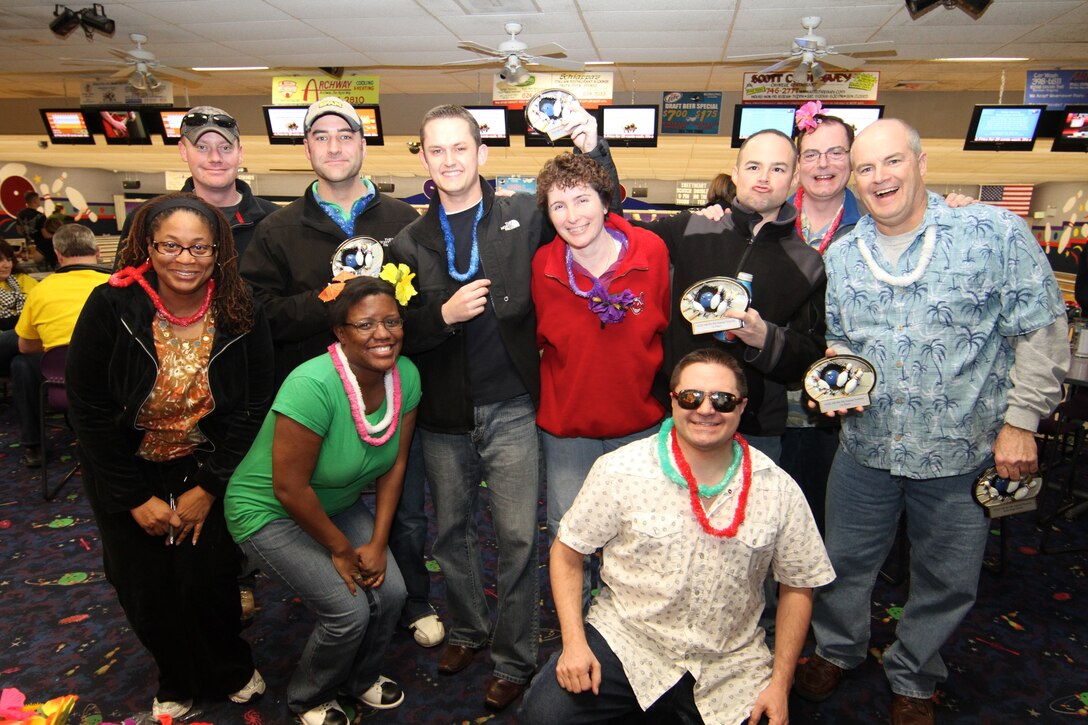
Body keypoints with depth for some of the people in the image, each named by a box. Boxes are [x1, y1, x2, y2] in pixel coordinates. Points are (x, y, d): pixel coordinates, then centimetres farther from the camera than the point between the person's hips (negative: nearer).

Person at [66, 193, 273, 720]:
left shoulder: (241, 316, -15)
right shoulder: (111, 307, -19)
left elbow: (252, 407, -9)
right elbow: (88, 411, -13)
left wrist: (208, 488, -11)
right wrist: (136, 498, -11)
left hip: (206, 470, 0)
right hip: (127, 472, 0)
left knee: (208, 576, -3)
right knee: (146, 590, 6)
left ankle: (228, 670, 30)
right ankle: (179, 680, 38)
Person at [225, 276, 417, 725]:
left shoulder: (405, 376, -15)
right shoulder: (312, 386, -34)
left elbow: (395, 464, -5)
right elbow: (289, 488, -28)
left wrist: (377, 543, -8)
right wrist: (341, 550, -15)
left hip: (339, 502, 6)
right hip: (269, 511, -6)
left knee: (391, 592, -6)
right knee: (349, 611, -13)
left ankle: (359, 678, 28)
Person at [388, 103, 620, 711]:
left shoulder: (522, 216, -1)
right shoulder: (411, 242, 4)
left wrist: (592, 149, -11)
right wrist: (444, 314, -16)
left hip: (510, 410, -3)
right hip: (443, 415, 3)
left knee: (518, 538, 4)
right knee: (453, 531, 18)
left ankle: (515, 659, 25)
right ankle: (468, 630, 42)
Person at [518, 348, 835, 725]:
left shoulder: (779, 491, -6)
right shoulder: (619, 470, -12)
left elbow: (798, 585, 6)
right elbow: (566, 554, -2)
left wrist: (780, 683, 1)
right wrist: (574, 643, -11)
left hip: (730, 664, 3)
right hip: (624, 639, -2)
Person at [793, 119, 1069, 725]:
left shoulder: (995, 233, -10)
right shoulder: (842, 255, 3)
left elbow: (1042, 330, -6)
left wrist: (1021, 421, -9)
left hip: (961, 453, -2)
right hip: (865, 448, 3)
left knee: (947, 580, 16)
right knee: (846, 560, 17)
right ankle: (838, 650, 45)